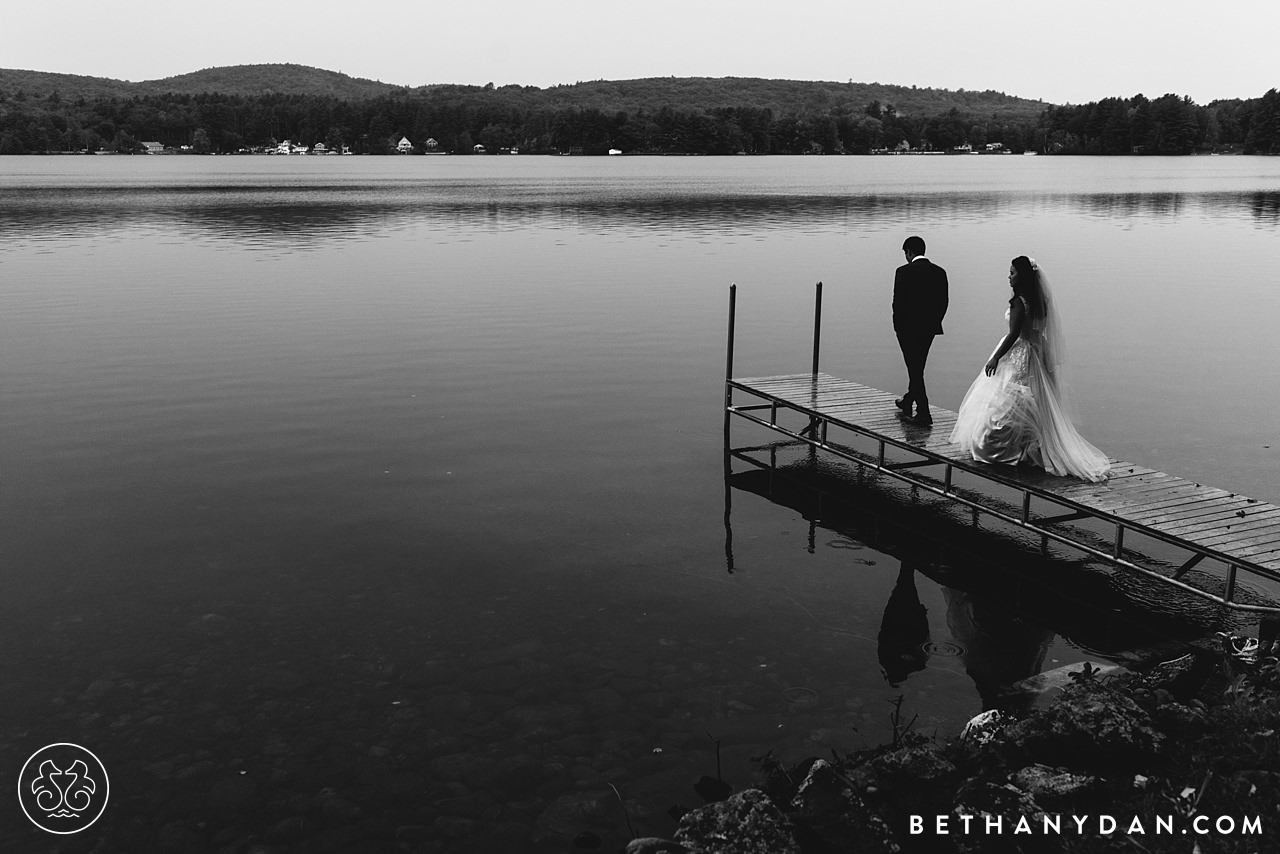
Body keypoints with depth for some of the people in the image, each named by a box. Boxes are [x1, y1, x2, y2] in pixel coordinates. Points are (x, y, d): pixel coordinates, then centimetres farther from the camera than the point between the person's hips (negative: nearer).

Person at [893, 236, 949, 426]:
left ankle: (923, 413, -6)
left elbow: (898, 302, -12)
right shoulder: (939, 272, 3)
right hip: (930, 328, 6)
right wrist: (933, 322, 15)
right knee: (918, 367, 21)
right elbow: (943, 302, 5)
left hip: (909, 328, -6)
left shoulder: (904, 272, -12)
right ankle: (908, 401, 38)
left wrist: (897, 327, -1)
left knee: (915, 369, -2)